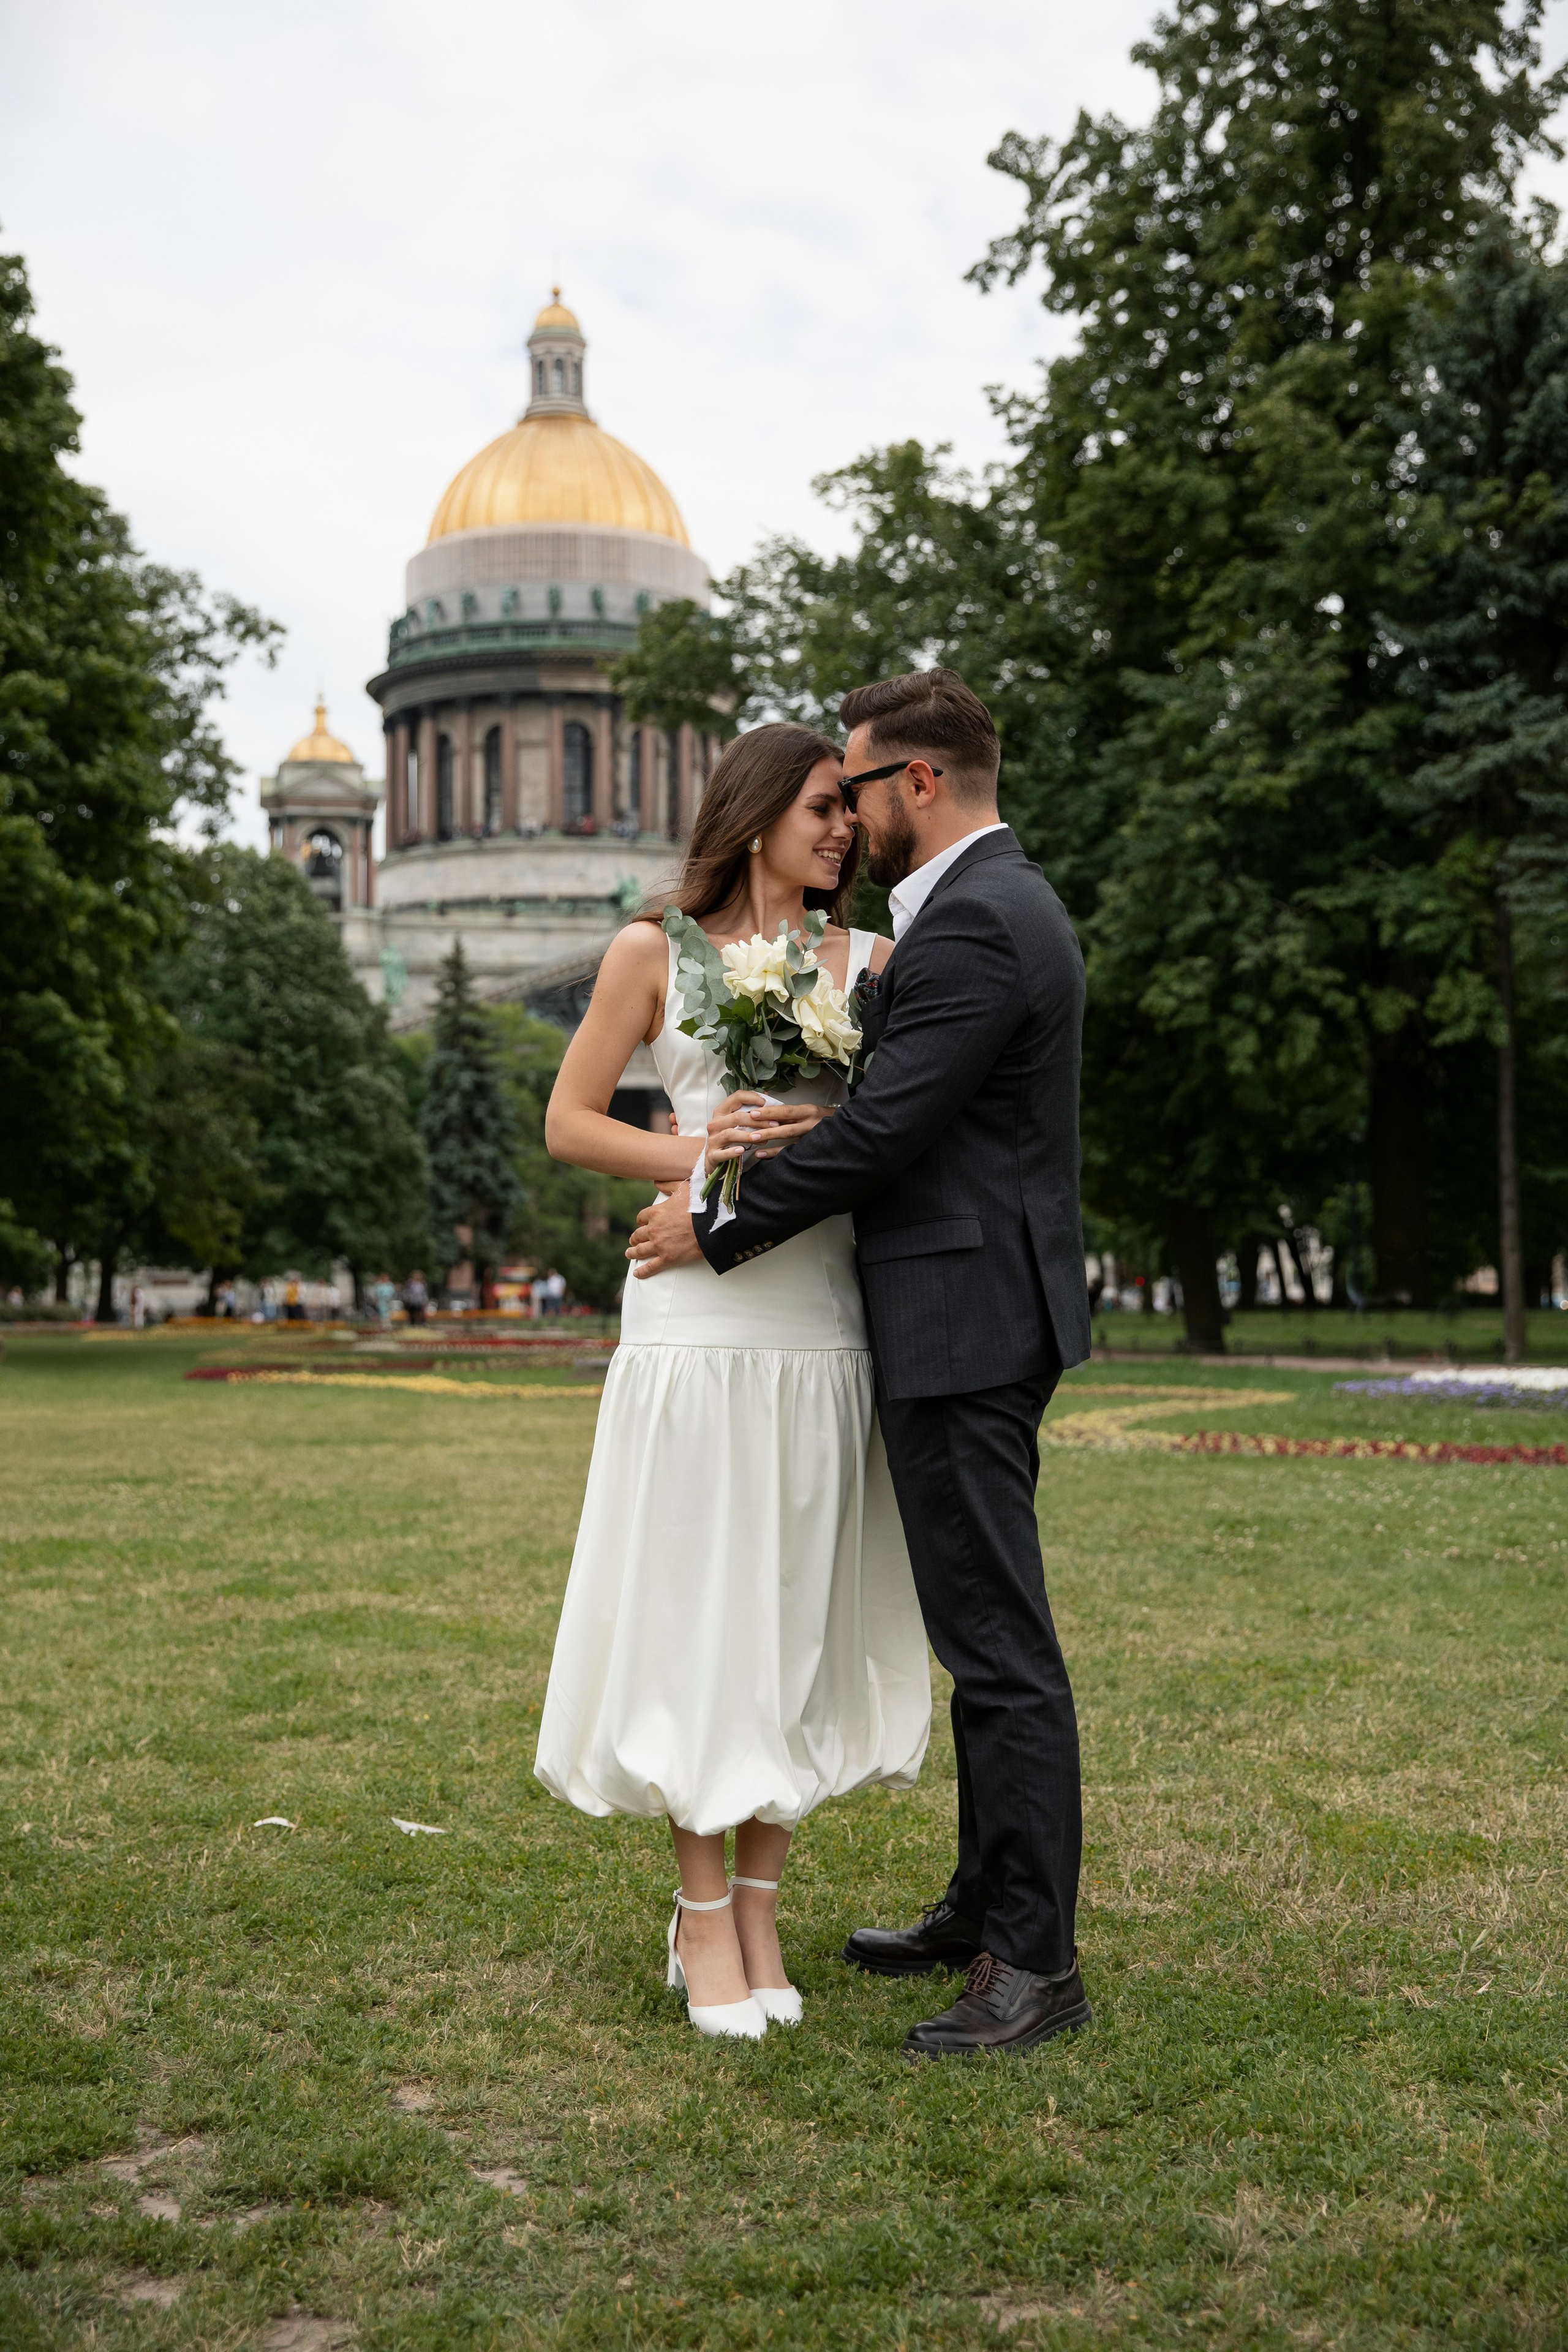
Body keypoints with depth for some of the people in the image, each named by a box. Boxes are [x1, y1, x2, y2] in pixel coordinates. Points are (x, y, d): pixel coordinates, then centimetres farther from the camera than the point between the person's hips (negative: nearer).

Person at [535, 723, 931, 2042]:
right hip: (698, 1322, -3)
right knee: (697, 1611, 0)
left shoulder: (871, 963, 12)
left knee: (801, 1616, 5)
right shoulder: (655, 955, 6)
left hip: (823, 1324, 3)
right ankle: (703, 1921, 13)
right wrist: (702, 1157, -9)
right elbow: (569, 1125, 5)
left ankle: (757, 1913, 17)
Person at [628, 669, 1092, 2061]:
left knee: (1000, 1644, -6)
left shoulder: (972, 923, -17)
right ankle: (988, 1908, 28)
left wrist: (717, 1232, -10)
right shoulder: (1006, 902, 17)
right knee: (986, 1632, 17)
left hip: (964, 1328, -11)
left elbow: (883, 1132, -20)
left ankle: (1035, 1964, 2)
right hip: (981, 1318, 11)